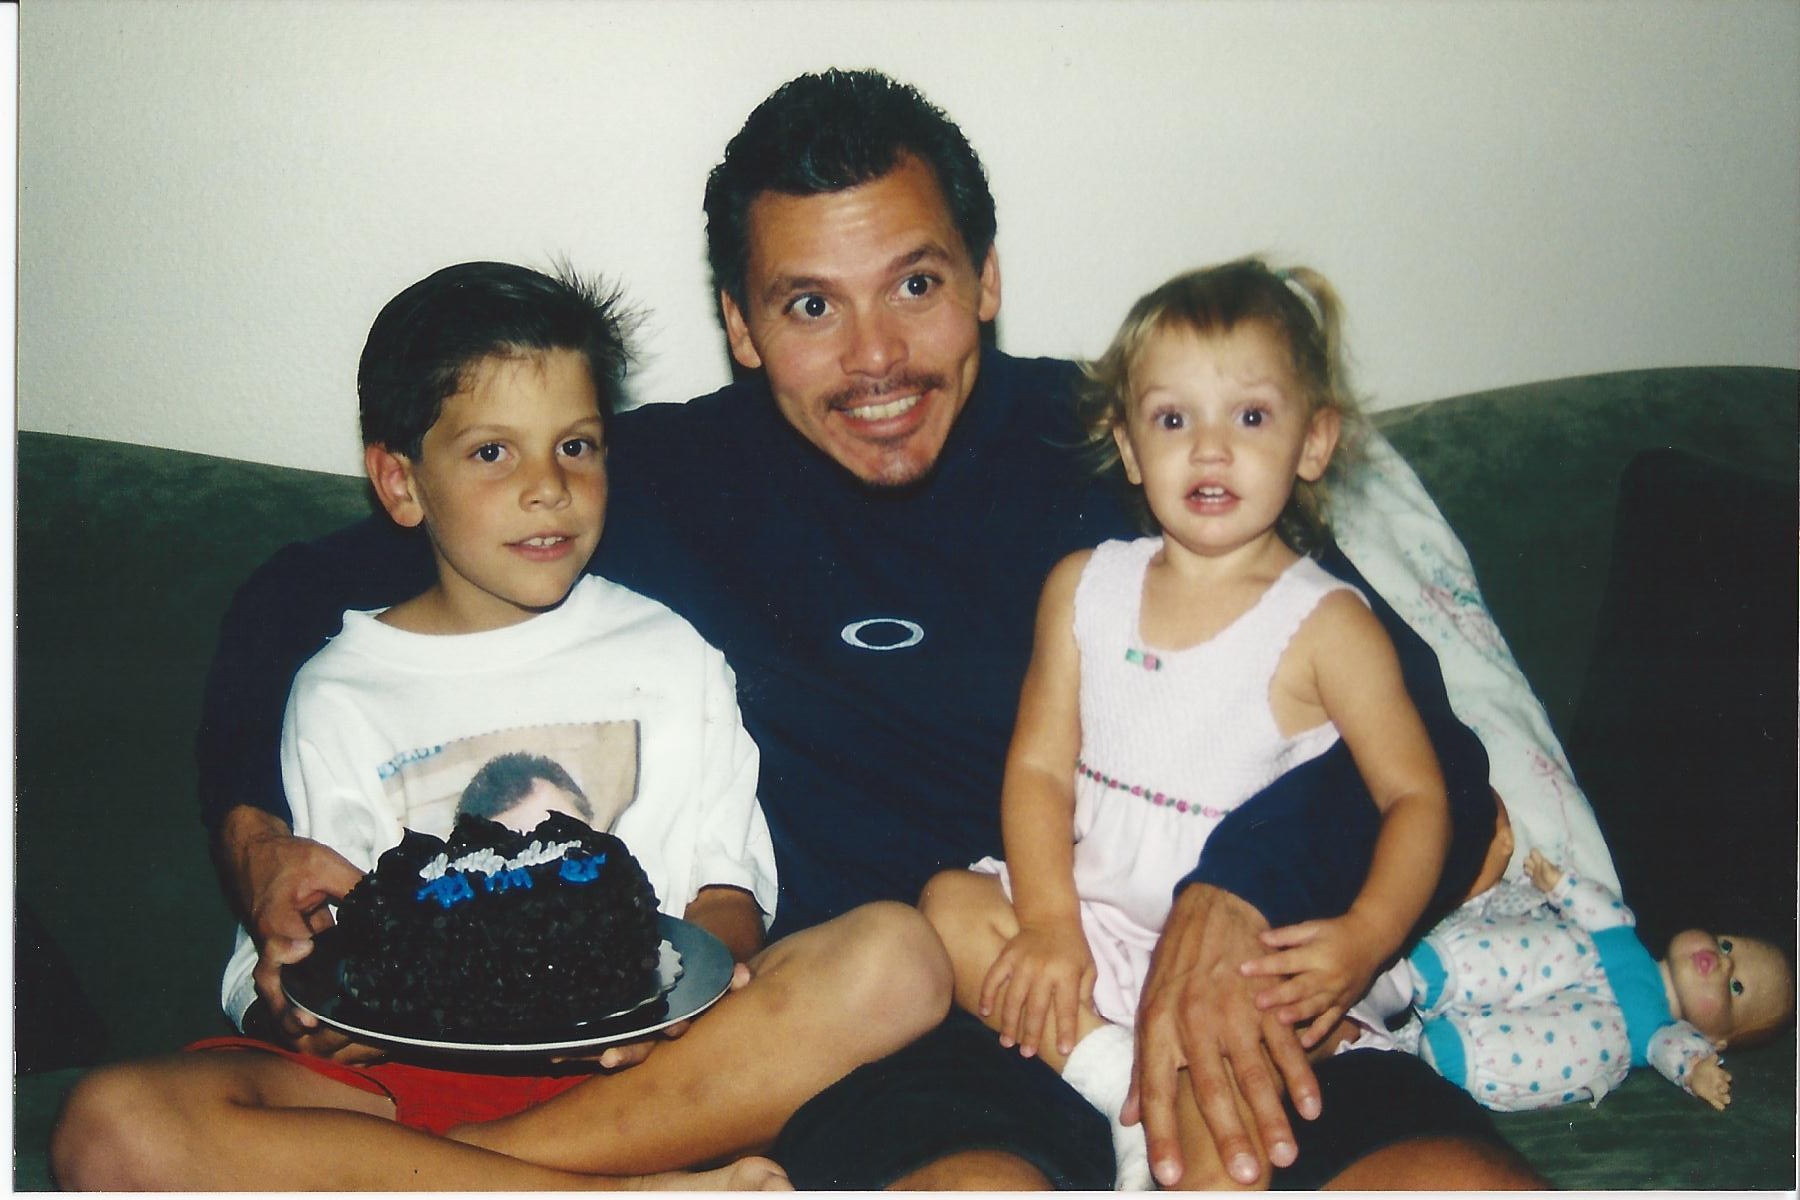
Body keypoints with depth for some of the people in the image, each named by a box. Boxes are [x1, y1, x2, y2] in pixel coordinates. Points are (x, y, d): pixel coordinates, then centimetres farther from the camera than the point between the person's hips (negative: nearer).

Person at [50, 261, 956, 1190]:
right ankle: (633, 1186, -28)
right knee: (113, 1128, -27)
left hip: (632, 1061, 1)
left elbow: (727, 890, 10)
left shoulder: (671, 658, 14)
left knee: (895, 956, -25)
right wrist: (296, 999, -13)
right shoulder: (338, 695, 13)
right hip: (403, 1060, 0)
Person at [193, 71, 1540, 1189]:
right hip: (875, 1033, -3)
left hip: (1186, 975, 3)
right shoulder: (661, 486, 9)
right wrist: (260, 828, 1)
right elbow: (309, 594, 19)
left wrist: (1235, 901, -16)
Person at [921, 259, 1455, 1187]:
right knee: (949, 905, -19)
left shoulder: (1324, 623, -5)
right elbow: (1039, 767, 2)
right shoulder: (1084, 587, 5)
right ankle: (1118, 1073, -25)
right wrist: (1049, 926, -12)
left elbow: (1415, 797, -4)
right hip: (1093, 922, 5)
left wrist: (1366, 938, -22)